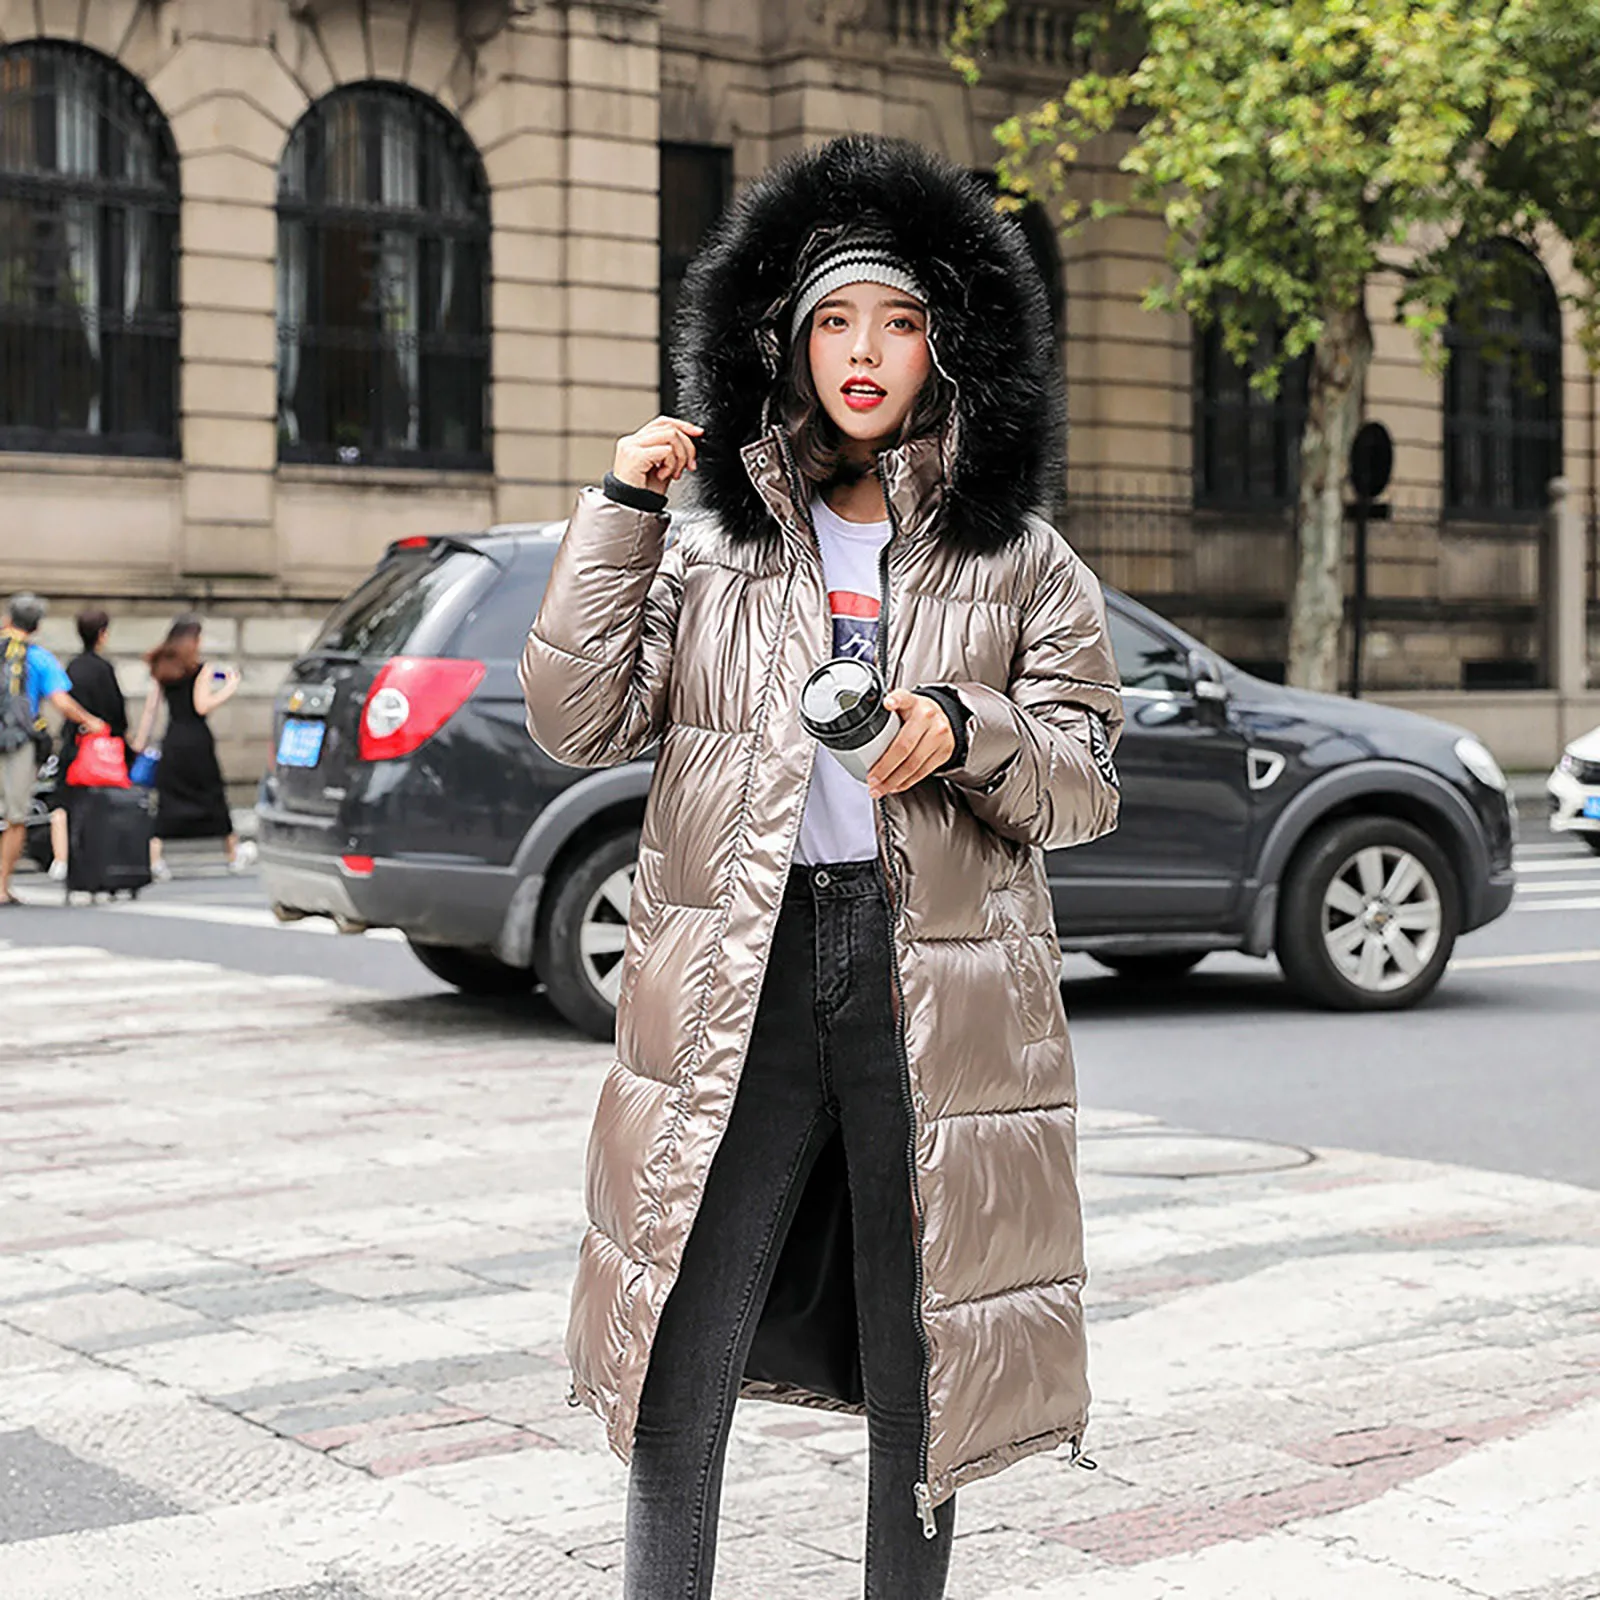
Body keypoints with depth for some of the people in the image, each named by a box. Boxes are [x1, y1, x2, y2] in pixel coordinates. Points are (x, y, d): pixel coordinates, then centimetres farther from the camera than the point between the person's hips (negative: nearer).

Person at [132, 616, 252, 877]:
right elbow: (202, 706, -16)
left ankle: (155, 855, -8)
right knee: (212, 795, 9)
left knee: (168, 798, 5)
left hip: (172, 740, 4)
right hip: (196, 739, -4)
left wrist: (140, 743, 12)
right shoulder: (200, 669, -8)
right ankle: (234, 854, 22)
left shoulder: (160, 669, 7)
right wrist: (229, 688, -5)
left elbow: (150, 709, 8)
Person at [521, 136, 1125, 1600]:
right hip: (736, 984, 1)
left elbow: (1088, 782, 4)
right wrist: (621, 513, -1)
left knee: (920, 1364, 8)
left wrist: (961, 730, -16)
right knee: (681, 1363, 1)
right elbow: (578, 722, 2)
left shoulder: (1024, 567, 8)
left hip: (939, 989, 0)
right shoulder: (710, 554, 11)